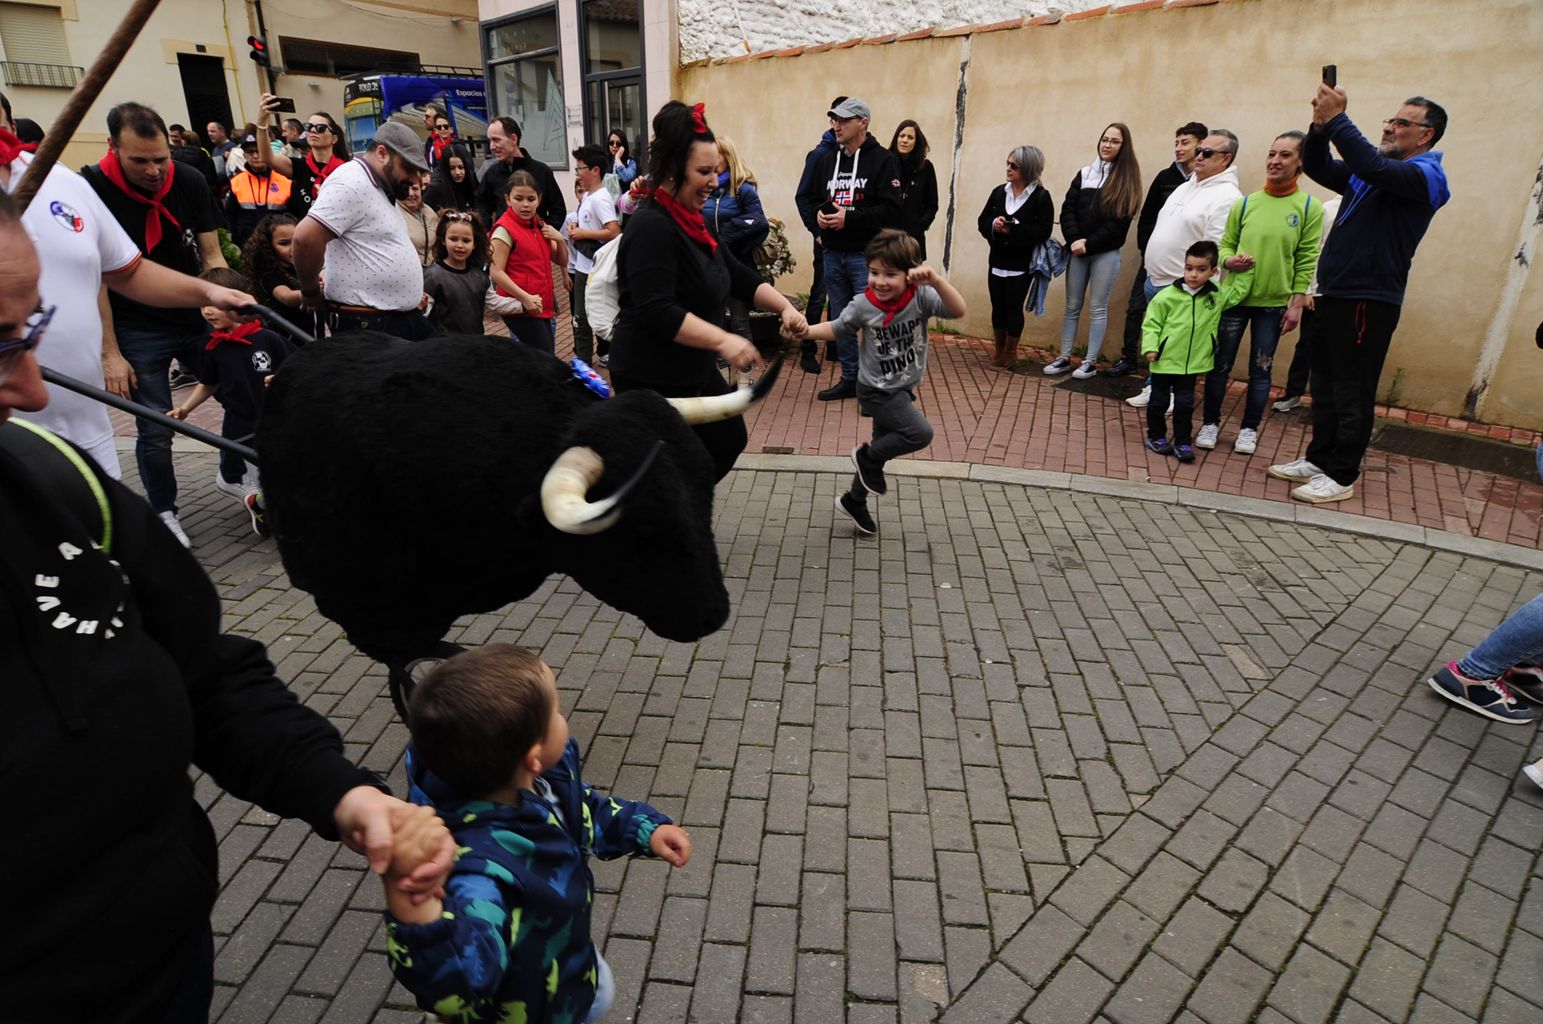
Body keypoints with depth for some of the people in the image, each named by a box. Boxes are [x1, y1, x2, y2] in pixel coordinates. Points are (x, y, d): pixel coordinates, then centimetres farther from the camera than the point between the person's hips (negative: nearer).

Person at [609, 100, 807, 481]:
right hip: (652, 379, -10)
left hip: (693, 371, 10)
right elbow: (657, 312, -31)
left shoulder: (690, 222, 10)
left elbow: (737, 276, 12)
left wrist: (784, 306, -2)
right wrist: (722, 340, -38)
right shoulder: (652, 228, -21)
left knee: (729, 441, 20)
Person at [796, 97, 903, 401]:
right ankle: (850, 378, 24)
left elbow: (890, 209, -14)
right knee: (841, 320, 12)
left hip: (867, 255, -6)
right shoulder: (826, 160, 14)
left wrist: (850, 218, -21)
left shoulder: (882, 160, -6)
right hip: (833, 253, 7)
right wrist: (819, 215, -4)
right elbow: (812, 199, 19)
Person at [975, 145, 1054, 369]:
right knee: (998, 306, 9)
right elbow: (982, 221, 6)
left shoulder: (1041, 197, -8)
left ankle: (1011, 351, 17)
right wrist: (993, 225, -17)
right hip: (997, 261, 4)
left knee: (1014, 307, 1)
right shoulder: (999, 192, 6)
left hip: (1022, 264, -4)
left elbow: (1043, 231, -16)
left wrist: (1013, 230, -23)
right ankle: (999, 348, 25)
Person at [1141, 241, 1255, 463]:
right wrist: (1150, 347, -16)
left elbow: (1238, 293, 20)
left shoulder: (1217, 296, 3)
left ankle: (1183, 443, 16)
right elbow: (1152, 324, -6)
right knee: (1159, 402, 9)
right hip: (1164, 361, -2)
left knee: (1185, 404, 7)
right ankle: (1156, 437, 26)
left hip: (1192, 363, 3)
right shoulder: (1167, 296, -9)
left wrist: (1244, 271, 11)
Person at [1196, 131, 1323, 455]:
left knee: (1260, 370, 7)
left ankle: (1250, 428, 19)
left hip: (1275, 303, -1)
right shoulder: (1245, 203, 2)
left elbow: (1307, 261, -4)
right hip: (1235, 296, 1)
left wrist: (1297, 304, -8)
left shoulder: (1309, 207, -3)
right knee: (1220, 365, 5)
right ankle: (1210, 422, 19)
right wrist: (1228, 261, -14)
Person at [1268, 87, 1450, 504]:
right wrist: (1321, 126, -9)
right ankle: (1318, 460, 26)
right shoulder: (1366, 174, 17)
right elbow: (1318, 168, 10)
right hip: (1336, 294, 9)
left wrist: (1337, 120, -25)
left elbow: (1375, 168, -28)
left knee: (1352, 393, -3)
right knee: (1326, 384, 15)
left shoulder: (1424, 176, -9)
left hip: (1369, 301, -9)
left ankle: (1341, 476, 4)